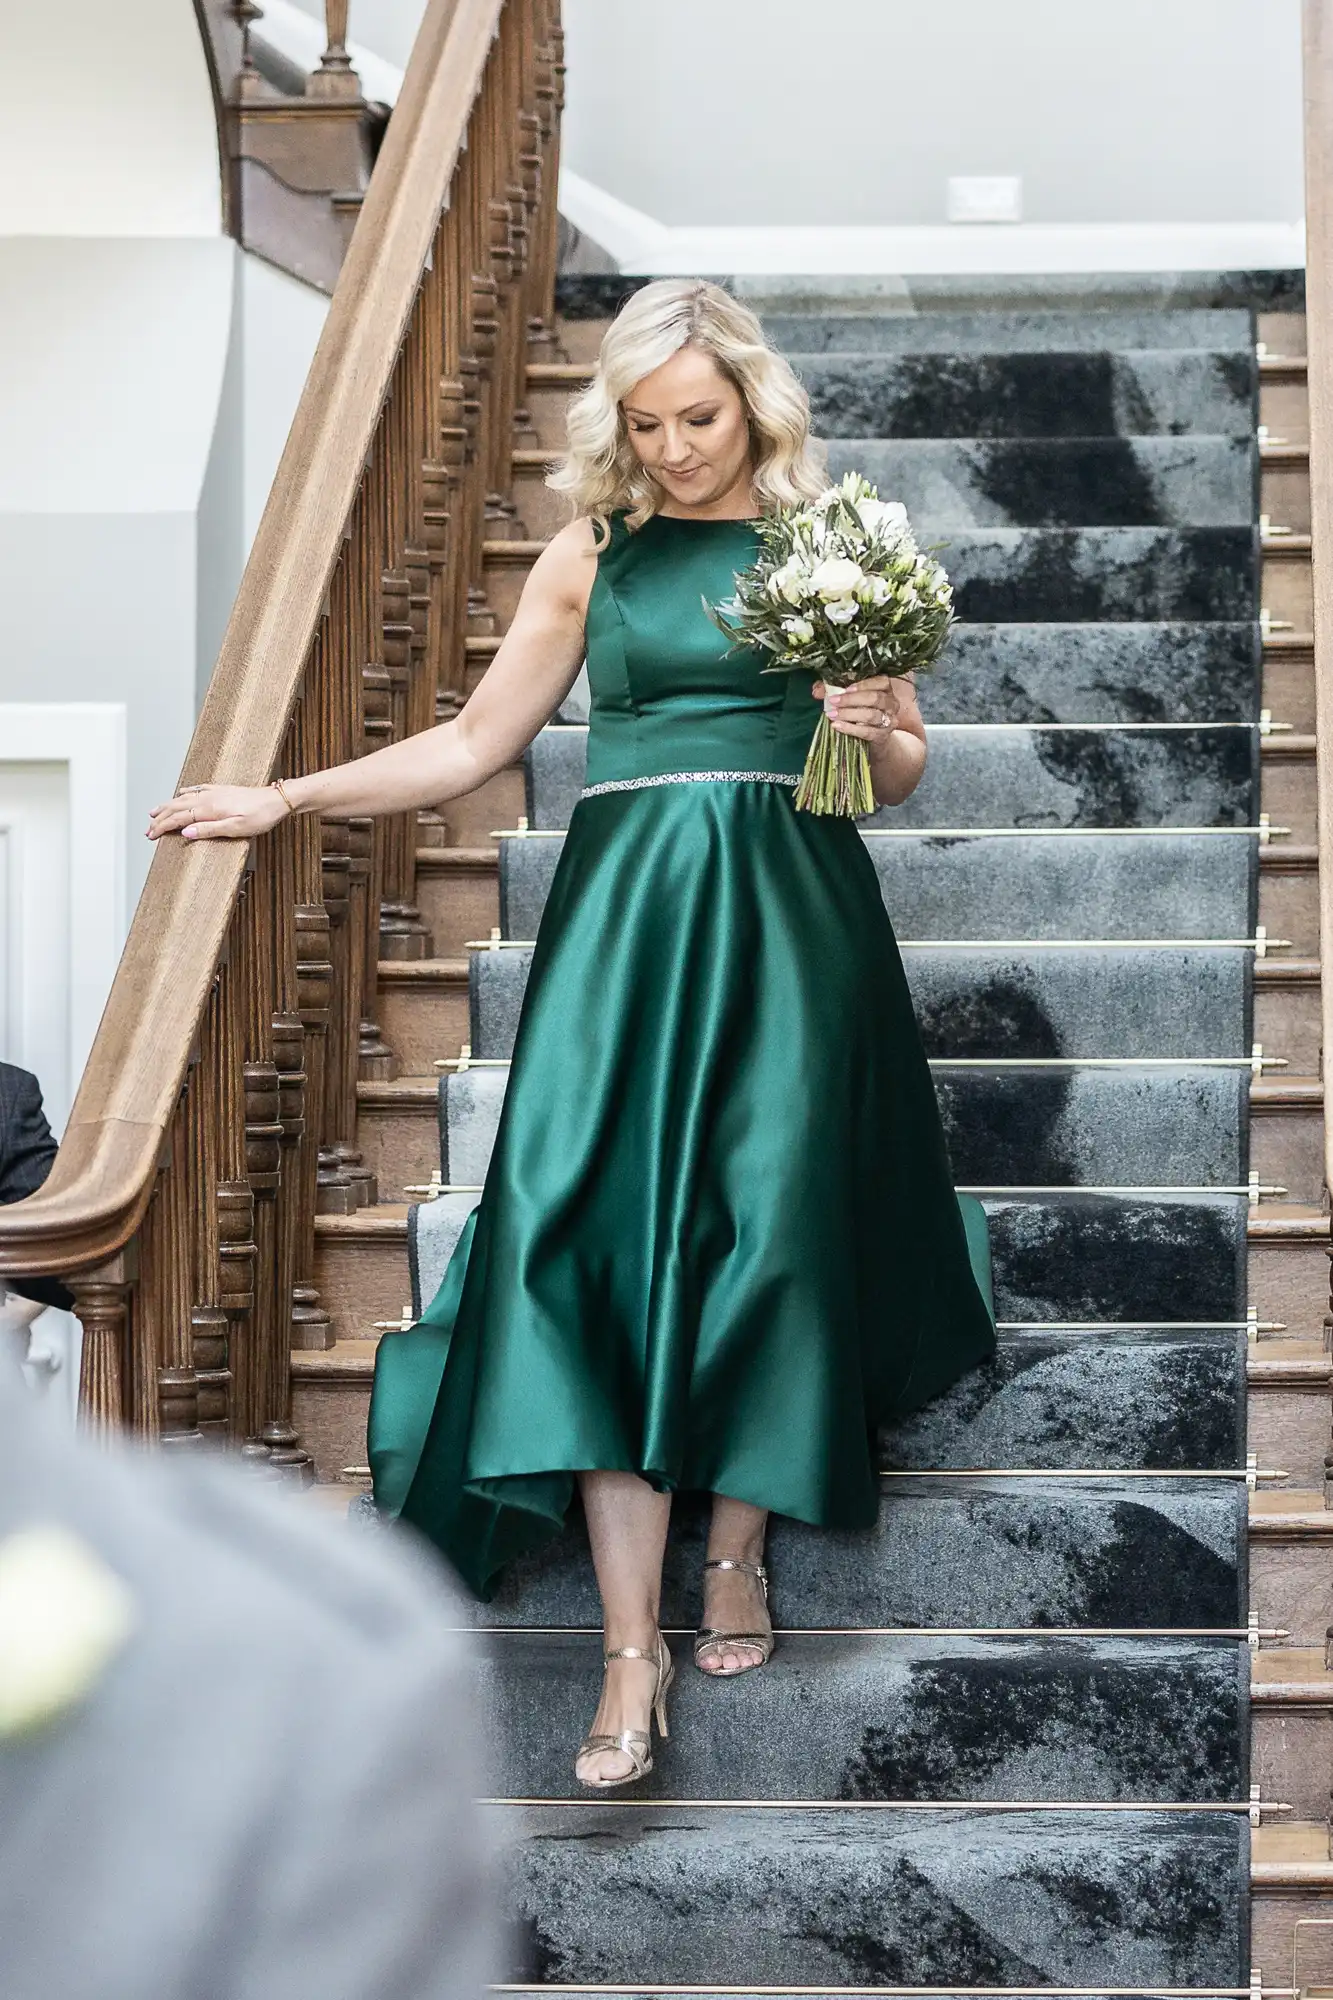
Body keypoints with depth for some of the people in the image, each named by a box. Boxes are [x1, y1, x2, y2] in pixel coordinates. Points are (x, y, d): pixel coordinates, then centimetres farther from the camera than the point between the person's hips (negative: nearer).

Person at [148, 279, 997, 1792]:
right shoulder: (592, 554, 10)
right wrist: (281, 801, 7)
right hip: (624, 912, 0)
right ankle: (632, 1647, -12)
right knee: (603, 1227, -11)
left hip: (786, 913, 0)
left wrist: (877, 733, -12)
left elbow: (901, 773, 11)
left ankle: (740, 1543, 19)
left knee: (768, 1220, -3)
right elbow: (476, 742, 13)